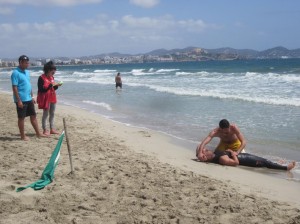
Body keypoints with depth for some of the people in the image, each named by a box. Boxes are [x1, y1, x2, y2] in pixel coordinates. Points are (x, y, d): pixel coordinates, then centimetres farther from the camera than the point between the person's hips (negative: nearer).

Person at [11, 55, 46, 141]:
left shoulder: (26, 72, 12)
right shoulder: (15, 73, -14)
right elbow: (14, 88, -17)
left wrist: (32, 96, 16)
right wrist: (19, 100, -20)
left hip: (29, 99, 8)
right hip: (21, 100, -8)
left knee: (33, 116, 12)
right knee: (21, 118, 3)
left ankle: (38, 133, 20)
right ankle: (23, 136, 12)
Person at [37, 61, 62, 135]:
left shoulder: (52, 77, 10)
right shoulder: (41, 78, -14)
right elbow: (41, 89, -20)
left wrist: (57, 85, -3)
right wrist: (50, 85, -26)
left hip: (52, 98, 8)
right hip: (46, 99, -8)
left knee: (52, 114, 11)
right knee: (45, 114, -1)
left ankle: (52, 129, 18)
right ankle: (45, 130, 6)